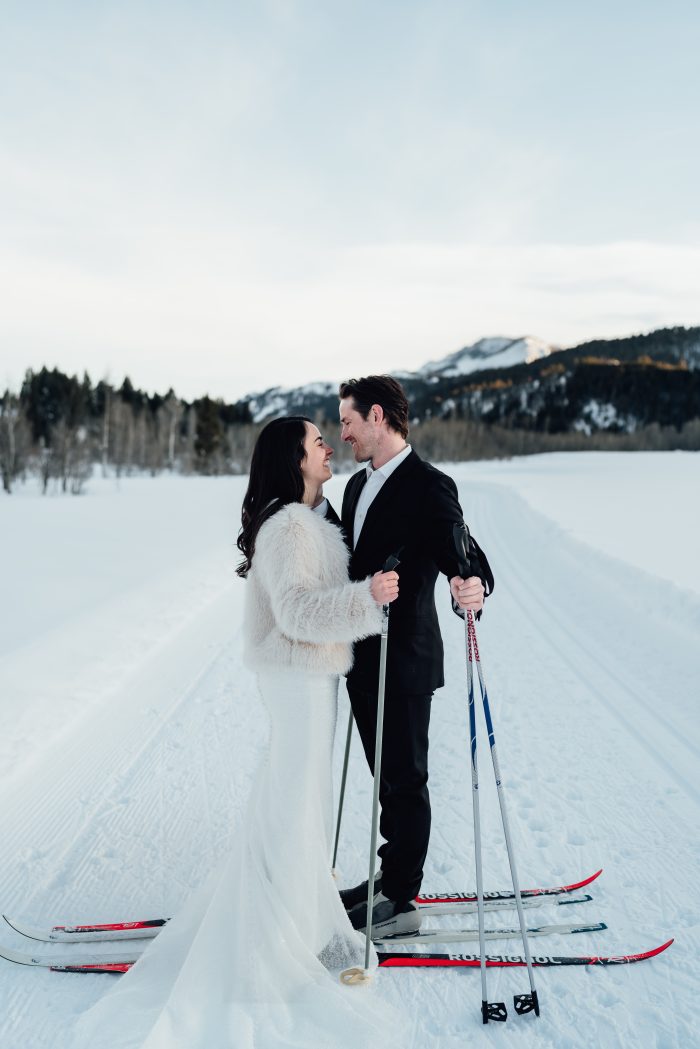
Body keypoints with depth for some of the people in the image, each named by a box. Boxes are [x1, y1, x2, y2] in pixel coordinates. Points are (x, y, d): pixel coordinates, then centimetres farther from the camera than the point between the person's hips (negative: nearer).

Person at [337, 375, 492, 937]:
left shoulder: (429, 486, -16)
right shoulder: (358, 484, 11)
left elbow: (465, 556, -23)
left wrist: (474, 589, -43)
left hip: (405, 663, -8)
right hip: (364, 658, 8)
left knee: (405, 780, 6)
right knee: (386, 777, 21)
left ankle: (401, 901, 22)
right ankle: (391, 875, 38)